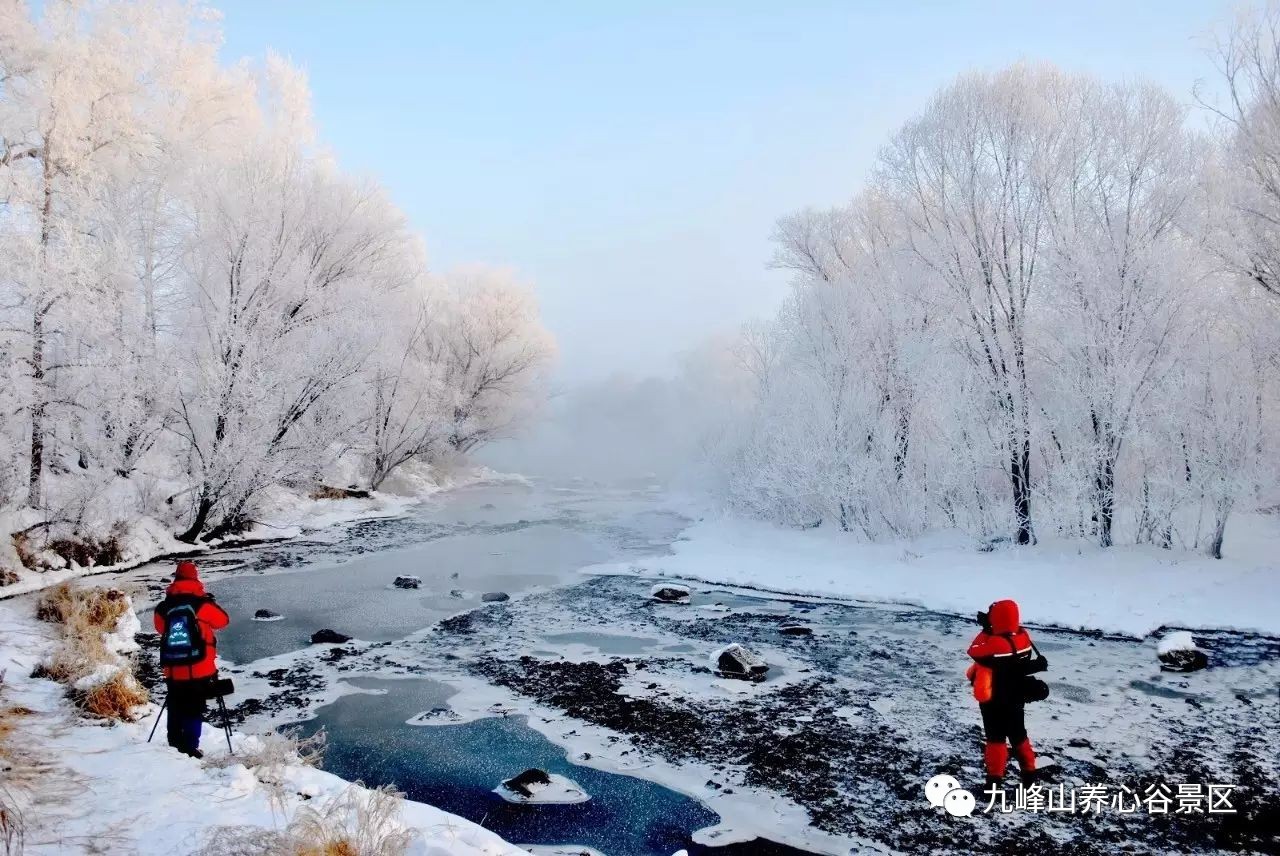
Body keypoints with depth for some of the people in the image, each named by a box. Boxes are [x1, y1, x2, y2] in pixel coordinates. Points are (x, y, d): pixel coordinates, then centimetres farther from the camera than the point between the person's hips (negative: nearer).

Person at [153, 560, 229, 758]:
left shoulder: (163, 607, 2)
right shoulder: (201, 604, -9)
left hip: (173, 671, 4)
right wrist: (210, 605, 19)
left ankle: (175, 746, 26)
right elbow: (223, 620, 4)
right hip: (199, 669, -4)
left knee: (175, 710, 17)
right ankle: (190, 749, 2)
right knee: (194, 710, 3)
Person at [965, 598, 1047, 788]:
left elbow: (975, 652, -13)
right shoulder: (1024, 637, -9)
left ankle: (995, 778, 12)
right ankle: (1029, 772, 31)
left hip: (994, 702, -6)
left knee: (996, 737, 6)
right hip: (1015, 700, 6)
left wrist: (985, 630, -9)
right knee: (1018, 734, 21)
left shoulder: (993, 644, -29)